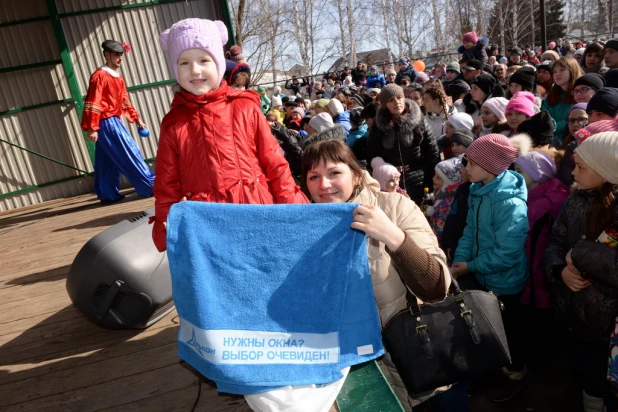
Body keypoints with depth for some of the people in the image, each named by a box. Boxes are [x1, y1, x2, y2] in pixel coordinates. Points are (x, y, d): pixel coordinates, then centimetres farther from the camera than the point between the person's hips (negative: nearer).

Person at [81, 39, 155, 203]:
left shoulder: (118, 77, 15)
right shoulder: (100, 76, -13)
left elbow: (125, 101, 22)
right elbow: (92, 104, -17)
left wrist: (137, 119, 21)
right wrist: (91, 128, -21)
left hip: (114, 122, 9)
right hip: (106, 123, -9)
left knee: (108, 162, 11)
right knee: (131, 154, -6)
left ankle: (108, 194, 17)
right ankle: (150, 186, -1)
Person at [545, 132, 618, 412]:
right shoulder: (577, 201, 0)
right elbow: (555, 241, 4)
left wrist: (581, 254, -22)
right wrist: (561, 270, -14)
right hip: (573, 315, 5)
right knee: (587, 375, 25)